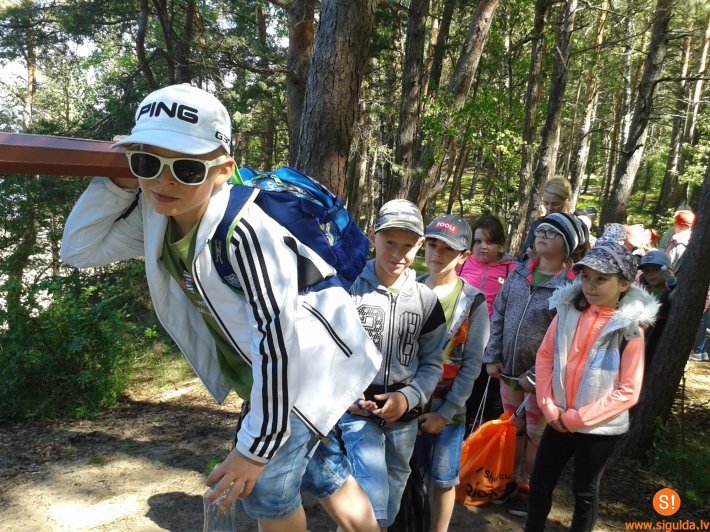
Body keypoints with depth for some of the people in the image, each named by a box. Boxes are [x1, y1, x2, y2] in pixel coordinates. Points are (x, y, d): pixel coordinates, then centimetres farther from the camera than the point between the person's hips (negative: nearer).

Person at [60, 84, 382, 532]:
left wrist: (256, 445, -24)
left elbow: (278, 336, -31)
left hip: (306, 365, -7)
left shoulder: (243, 229, -32)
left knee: (266, 487, 4)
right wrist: (120, 180, -11)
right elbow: (80, 248, 2)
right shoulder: (155, 216, -6)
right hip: (261, 372, 8)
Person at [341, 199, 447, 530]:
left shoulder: (426, 300, 2)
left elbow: (433, 362, 5)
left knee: (389, 505, 17)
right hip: (357, 412, -3)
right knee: (372, 503, -16)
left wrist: (408, 397, -11)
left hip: (404, 418, 4)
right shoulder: (349, 289, -7)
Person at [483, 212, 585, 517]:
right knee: (513, 429, 21)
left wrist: (536, 375, -18)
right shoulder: (518, 274, 1)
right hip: (508, 370, 5)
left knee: (536, 434, 14)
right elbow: (498, 317, 5)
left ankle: (528, 487, 34)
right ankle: (511, 480, 40)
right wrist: (493, 357, -1)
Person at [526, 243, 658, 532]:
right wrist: (550, 408, -7)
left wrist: (578, 418, -14)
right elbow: (544, 357, 1)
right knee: (539, 484, 12)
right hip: (558, 420, 3)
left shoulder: (630, 328, -13)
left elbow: (628, 391, -13)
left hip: (600, 427, -3)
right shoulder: (569, 311, -4)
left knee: (584, 491, 15)